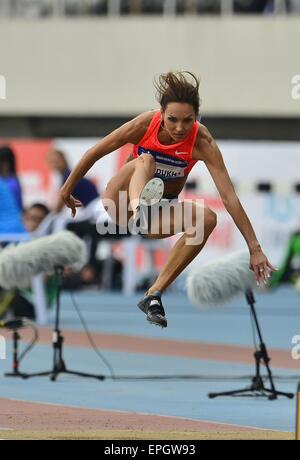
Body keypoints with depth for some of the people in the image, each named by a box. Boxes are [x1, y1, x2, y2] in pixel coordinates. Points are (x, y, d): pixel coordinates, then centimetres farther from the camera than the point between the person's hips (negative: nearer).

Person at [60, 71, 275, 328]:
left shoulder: (201, 141, -22)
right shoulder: (145, 124, -22)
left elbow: (229, 196, -27)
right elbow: (94, 153, -7)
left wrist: (255, 248, -32)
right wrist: (67, 189, 4)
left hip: (161, 209, 1)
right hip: (120, 200, -1)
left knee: (207, 219, -29)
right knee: (145, 161, -30)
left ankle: (154, 295, -26)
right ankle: (138, 209, -65)